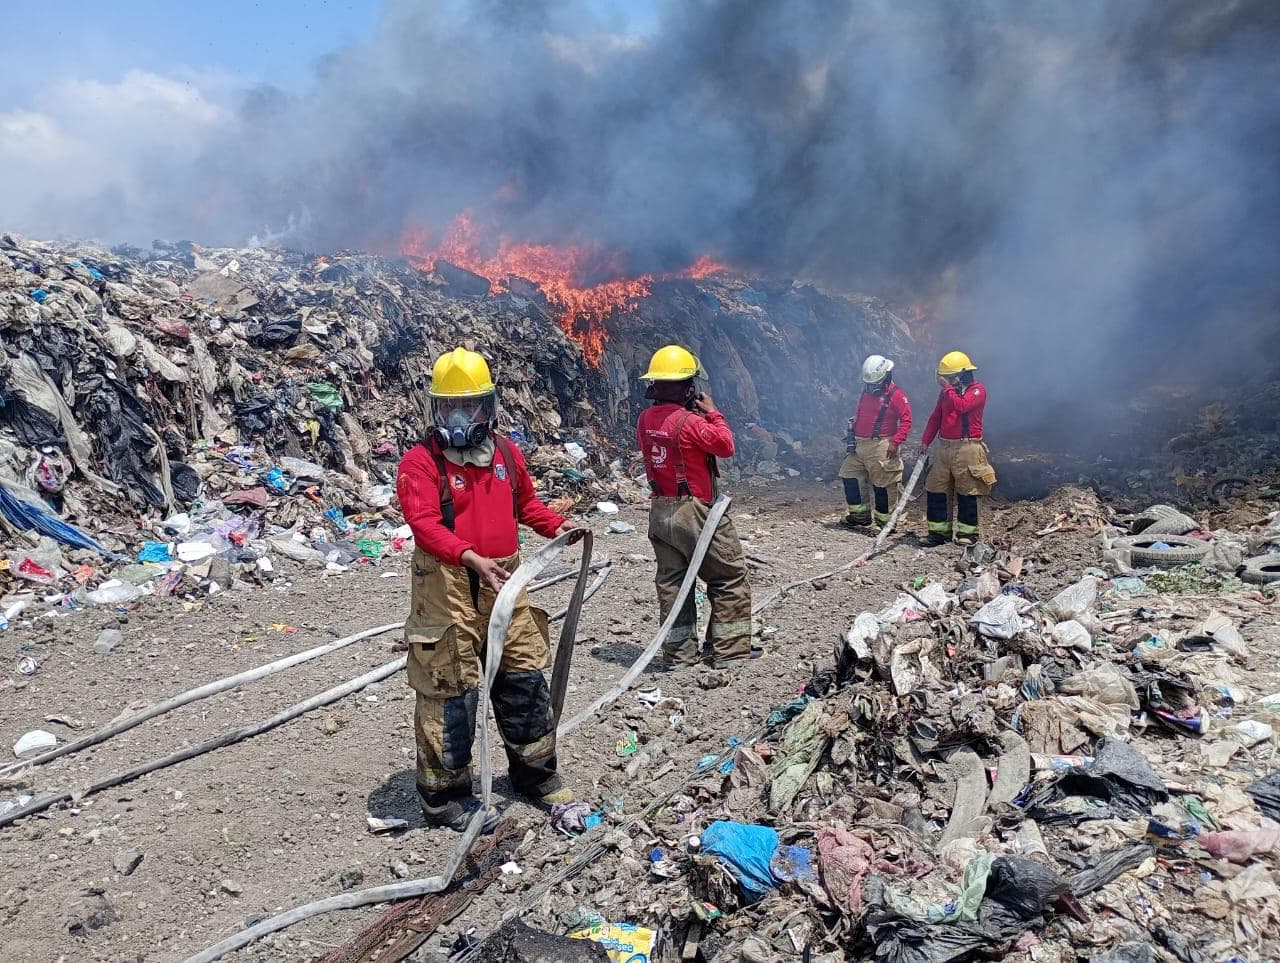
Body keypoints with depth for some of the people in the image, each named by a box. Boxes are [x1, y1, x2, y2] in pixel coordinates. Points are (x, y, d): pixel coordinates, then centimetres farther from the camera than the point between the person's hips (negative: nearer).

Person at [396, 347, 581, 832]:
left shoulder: (506, 453, 10)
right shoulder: (421, 462, -9)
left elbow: (526, 504, 23)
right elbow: (425, 524, -21)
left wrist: (556, 524, 4)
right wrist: (472, 558, -34)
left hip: (504, 584, 6)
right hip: (448, 589, -6)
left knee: (524, 680, 15)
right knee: (450, 693, 2)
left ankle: (536, 773, 34)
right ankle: (444, 795, 19)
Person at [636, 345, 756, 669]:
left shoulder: (645, 419, 2)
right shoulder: (690, 421, -20)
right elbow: (726, 446, -14)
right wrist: (713, 413, -2)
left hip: (660, 511, 7)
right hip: (694, 512, -7)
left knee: (672, 582, 13)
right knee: (730, 578, 6)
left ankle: (679, 653, 18)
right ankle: (730, 650, 9)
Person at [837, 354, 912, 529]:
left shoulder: (897, 395, -9)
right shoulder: (866, 393, 15)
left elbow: (906, 420, -14)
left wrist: (895, 442, -22)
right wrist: (852, 439, 16)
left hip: (881, 447, -8)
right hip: (859, 446, 8)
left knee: (883, 485, -3)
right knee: (848, 475, 10)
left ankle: (885, 520, 8)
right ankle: (860, 514, 20)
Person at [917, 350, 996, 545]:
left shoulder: (978, 389, -6)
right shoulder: (947, 391, 15)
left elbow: (961, 406, -25)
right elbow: (936, 417, 17)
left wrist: (947, 387, -15)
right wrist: (925, 441, 9)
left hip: (967, 448, -7)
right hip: (945, 447, 7)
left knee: (967, 493, -1)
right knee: (935, 489, 5)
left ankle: (968, 533, 9)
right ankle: (939, 531, 12)